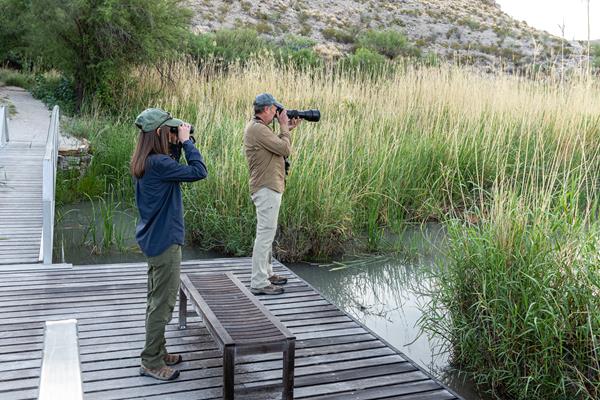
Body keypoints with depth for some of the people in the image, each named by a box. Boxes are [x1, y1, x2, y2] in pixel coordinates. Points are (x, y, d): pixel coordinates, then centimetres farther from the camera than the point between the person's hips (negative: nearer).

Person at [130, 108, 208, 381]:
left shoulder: (144, 162, 6)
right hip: (164, 242, -10)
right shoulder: (159, 163, -24)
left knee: (157, 300, 19)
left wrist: (178, 146, 3)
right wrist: (186, 141, -14)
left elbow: (173, 171, 12)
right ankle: (151, 363, 12)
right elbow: (199, 172, -25)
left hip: (153, 239, 10)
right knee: (163, 303, 1)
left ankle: (157, 352, 32)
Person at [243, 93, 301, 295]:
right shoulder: (257, 129, -18)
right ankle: (259, 283, -5)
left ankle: (266, 273, 31)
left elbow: (278, 146, 19)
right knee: (265, 234, -9)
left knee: (267, 233, 19)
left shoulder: (257, 127, 16)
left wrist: (287, 130, 11)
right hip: (266, 189, -11)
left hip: (269, 187, 11)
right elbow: (285, 149, -19)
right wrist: (284, 127, -5)